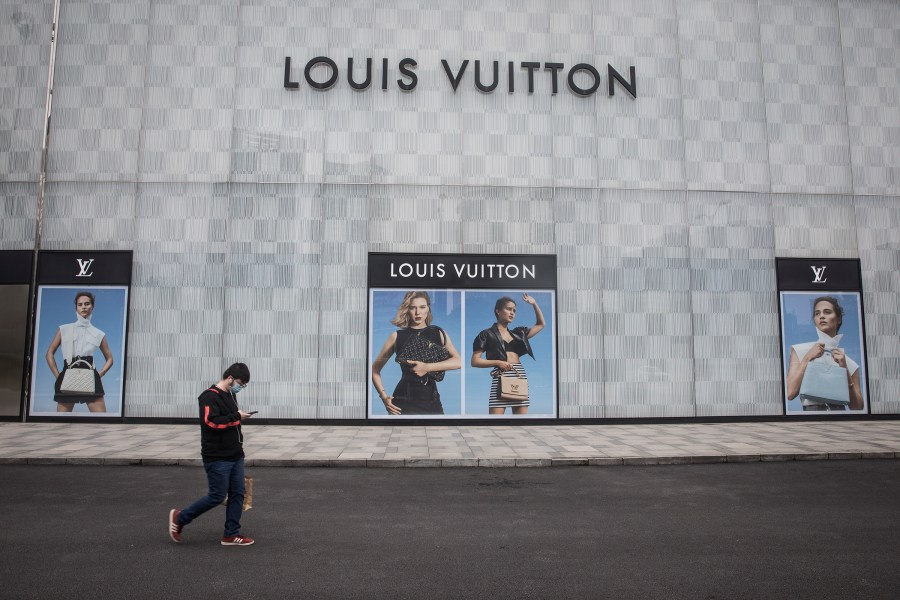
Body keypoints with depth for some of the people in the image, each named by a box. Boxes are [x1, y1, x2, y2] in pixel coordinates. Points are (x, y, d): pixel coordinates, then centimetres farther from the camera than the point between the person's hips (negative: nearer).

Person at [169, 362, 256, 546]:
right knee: (217, 496, -2)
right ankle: (179, 518, 17)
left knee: (237, 494, 7)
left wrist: (239, 440, 13)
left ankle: (232, 534, 15)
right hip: (217, 458, -8)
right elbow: (211, 422, -27)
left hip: (235, 456, 8)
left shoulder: (231, 395, 14)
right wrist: (237, 417, -21)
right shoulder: (210, 397, -14)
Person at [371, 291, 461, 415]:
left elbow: (458, 361, -7)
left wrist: (427, 367, -17)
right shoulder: (397, 336, 4)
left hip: (432, 400, 1)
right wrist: (384, 396, -2)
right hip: (404, 401, -1)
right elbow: (375, 368, 9)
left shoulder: (439, 333, 7)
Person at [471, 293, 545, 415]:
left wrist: (534, 304, 21)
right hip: (501, 377, -5)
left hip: (520, 376, 5)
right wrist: (498, 362, -12)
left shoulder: (518, 333, 21)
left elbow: (540, 324, 31)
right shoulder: (487, 334, 6)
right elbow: (475, 361, 0)